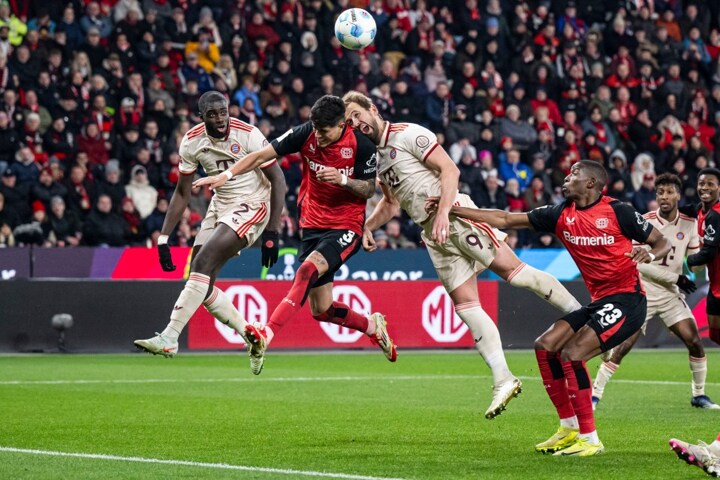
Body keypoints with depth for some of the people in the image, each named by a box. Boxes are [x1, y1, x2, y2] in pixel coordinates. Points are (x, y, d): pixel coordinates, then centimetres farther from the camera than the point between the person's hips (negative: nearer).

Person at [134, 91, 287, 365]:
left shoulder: (248, 135, -19)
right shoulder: (192, 142, -5)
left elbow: (278, 180, -13)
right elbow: (182, 193, 6)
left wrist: (272, 232, -18)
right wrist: (163, 237, 1)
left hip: (252, 206, -7)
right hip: (220, 206, 7)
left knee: (203, 263, -22)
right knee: (202, 283, -1)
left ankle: (169, 338, -23)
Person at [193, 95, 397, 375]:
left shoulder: (361, 145, -12)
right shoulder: (305, 134, -6)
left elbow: (369, 189, -4)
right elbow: (262, 156, -5)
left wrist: (343, 180, -24)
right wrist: (226, 175, -15)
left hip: (346, 227, -5)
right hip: (312, 224, 5)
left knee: (308, 270, -31)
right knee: (321, 310, 5)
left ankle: (266, 335, -41)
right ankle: (373, 326, 33)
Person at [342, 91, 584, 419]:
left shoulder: (408, 135, -5)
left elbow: (449, 170, -12)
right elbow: (391, 203, 29)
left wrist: (443, 213, -22)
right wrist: (365, 228, 12)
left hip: (457, 216, -7)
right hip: (433, 235, 7)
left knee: (513, 270, -14)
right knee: (465, 304, -2)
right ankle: (503, 380, -5)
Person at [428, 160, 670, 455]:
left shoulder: (617, 211, -10)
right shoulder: (561, 215, 7)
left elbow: (663, 243, -2)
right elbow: (505, 220, 8)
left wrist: (650, 254, -26)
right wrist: (453, 210, 4)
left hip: (626, 298, -8)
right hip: (599, 301, 8)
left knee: (571, 354, -20)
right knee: (545, 346, 3)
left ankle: (590, 439, -13)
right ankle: (569, 429, 12)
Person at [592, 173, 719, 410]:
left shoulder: (689, 224, 1)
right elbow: (640, 263, -16)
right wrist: (676, 278, -17)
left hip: (672, 295, 4)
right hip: (643, 293, -4)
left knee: (694, 341, -5)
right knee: (623, 345, -11)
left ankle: (699, 395, 12)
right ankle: (595, 395, -4)